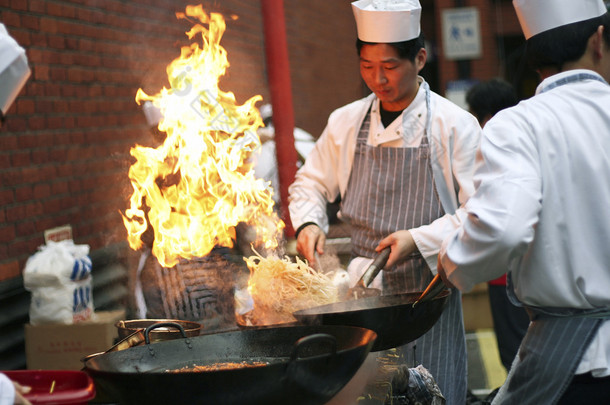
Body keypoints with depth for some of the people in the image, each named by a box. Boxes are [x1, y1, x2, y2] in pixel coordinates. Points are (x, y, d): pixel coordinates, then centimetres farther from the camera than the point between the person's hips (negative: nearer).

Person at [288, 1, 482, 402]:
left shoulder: (455, 126, -6)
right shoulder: (346, 123, 6)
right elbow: (310, 184, 19)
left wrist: (418, 240, -20)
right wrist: (309, 222, -2)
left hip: (427, 291, -3)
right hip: (362, 292, 3)